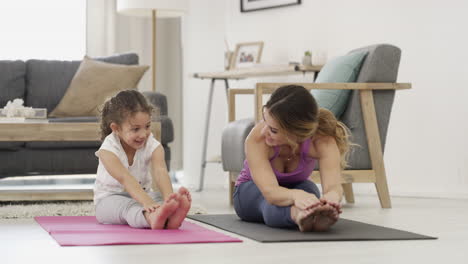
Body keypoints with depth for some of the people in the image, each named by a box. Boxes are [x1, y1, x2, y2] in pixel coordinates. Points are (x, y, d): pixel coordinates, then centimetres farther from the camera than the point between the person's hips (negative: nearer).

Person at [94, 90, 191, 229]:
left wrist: (169, 197, -53)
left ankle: (170, 217, -65)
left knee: (160, 196, -29)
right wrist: (147, 202, -56)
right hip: (109, 199, -3)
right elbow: (125, 178, -38)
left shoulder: (153, 146, -12)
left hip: (142, 194, 3)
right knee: (128, 206, -37)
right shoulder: (108, 150, -22)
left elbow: (160, 172, -31)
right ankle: (152, 217, -72)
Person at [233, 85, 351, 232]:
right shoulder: (257, 139, -38)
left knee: (307, 189, -36)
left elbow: (333, 185, -48)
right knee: (273, 203, -40)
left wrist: (331, 197, -74)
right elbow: (270, 191, -51)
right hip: (251, 191, -2)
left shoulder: (322, 140, -33)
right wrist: (296, 195, -74)